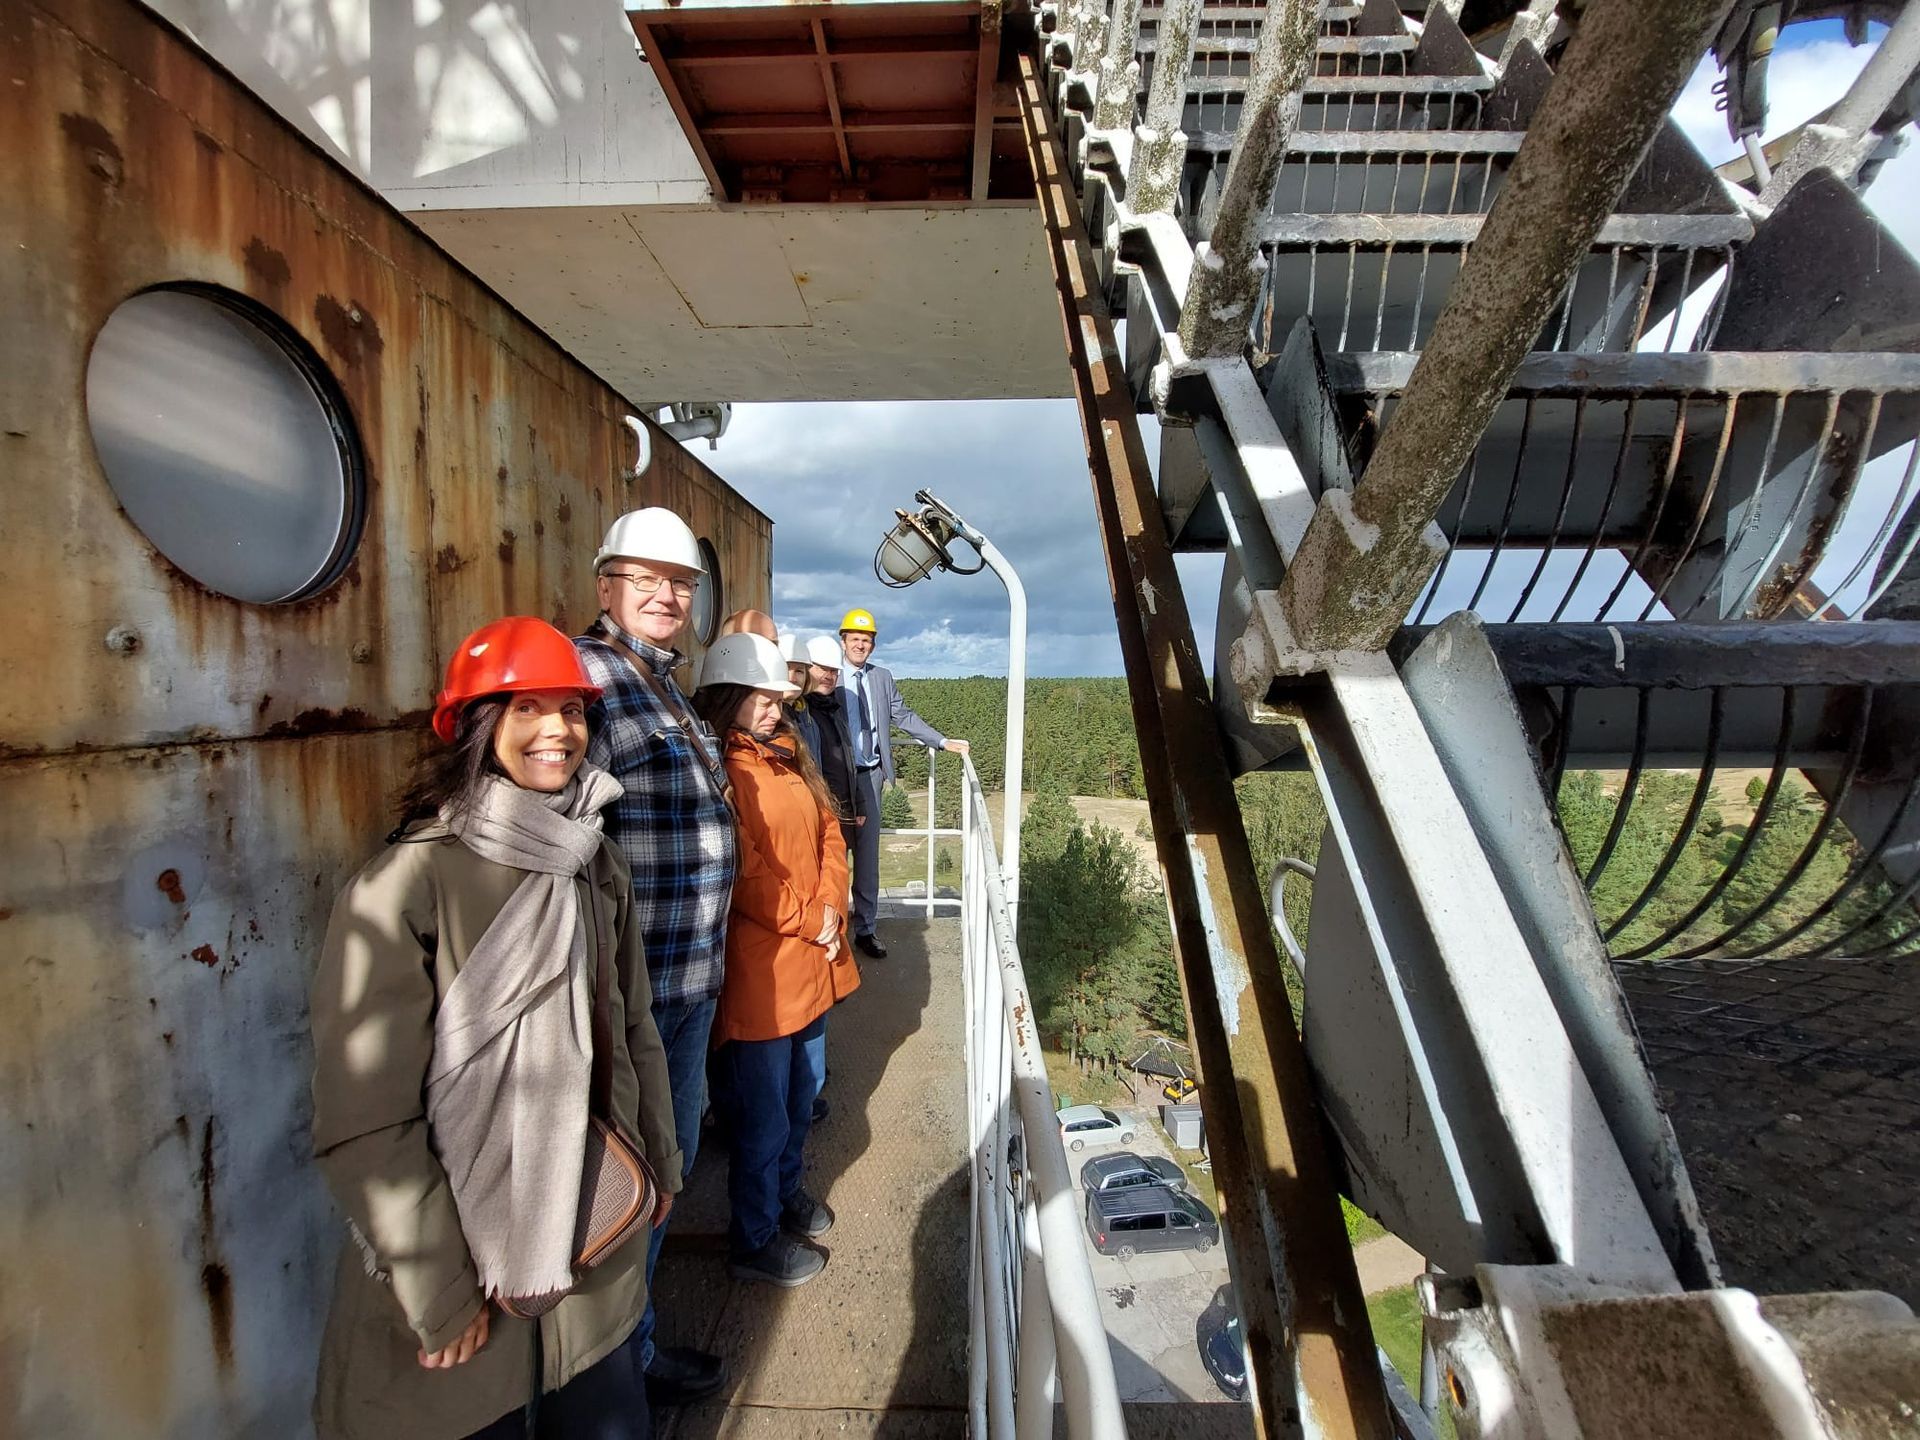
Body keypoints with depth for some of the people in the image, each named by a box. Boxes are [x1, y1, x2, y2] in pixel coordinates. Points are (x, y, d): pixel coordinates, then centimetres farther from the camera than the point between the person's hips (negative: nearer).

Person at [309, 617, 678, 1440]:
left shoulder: (595, 862, -2)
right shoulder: (408, 883, -19)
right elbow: (365, 1123, -17)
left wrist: (660, 1159, 12)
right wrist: (436, 1294, -12)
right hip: (472, 1258, -5)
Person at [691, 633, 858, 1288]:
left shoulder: (787, 754, 10)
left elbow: (827, 829, 10)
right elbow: (743, 872, -22)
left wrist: (832, 905, -4)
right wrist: (810, 922, -14)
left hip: (814, 961, 8)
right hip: (760, 970, -8)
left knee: (803, 1090, 25)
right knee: (765, 1112, 11)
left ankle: (787, 1190, 50)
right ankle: (754, 1240, 34)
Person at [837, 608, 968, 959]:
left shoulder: (882, 677, 10)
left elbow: (904, 716, 10)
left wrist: (942, 741, 4)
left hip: (870, 775, 3)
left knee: (868, 853, 7)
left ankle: (865, 929, 17)